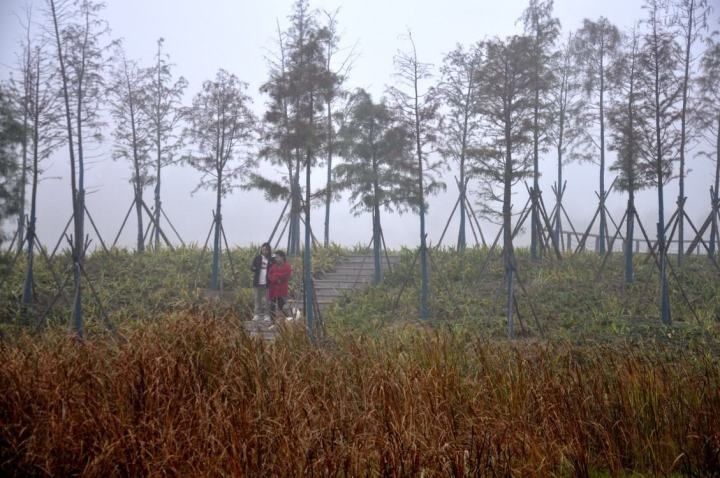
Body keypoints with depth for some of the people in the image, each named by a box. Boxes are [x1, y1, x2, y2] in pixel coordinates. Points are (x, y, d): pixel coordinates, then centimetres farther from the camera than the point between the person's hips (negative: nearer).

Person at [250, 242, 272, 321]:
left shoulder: (270, 260, 1)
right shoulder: (257, 258, 6)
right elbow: (252, 267, 7)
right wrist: (253, 268, -17)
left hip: (266, 283, -2)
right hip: (258, 282, 2)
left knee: (265, 299, 0)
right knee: (257, 298, 8)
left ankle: (266, 315, 5)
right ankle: (257, 314, 14)